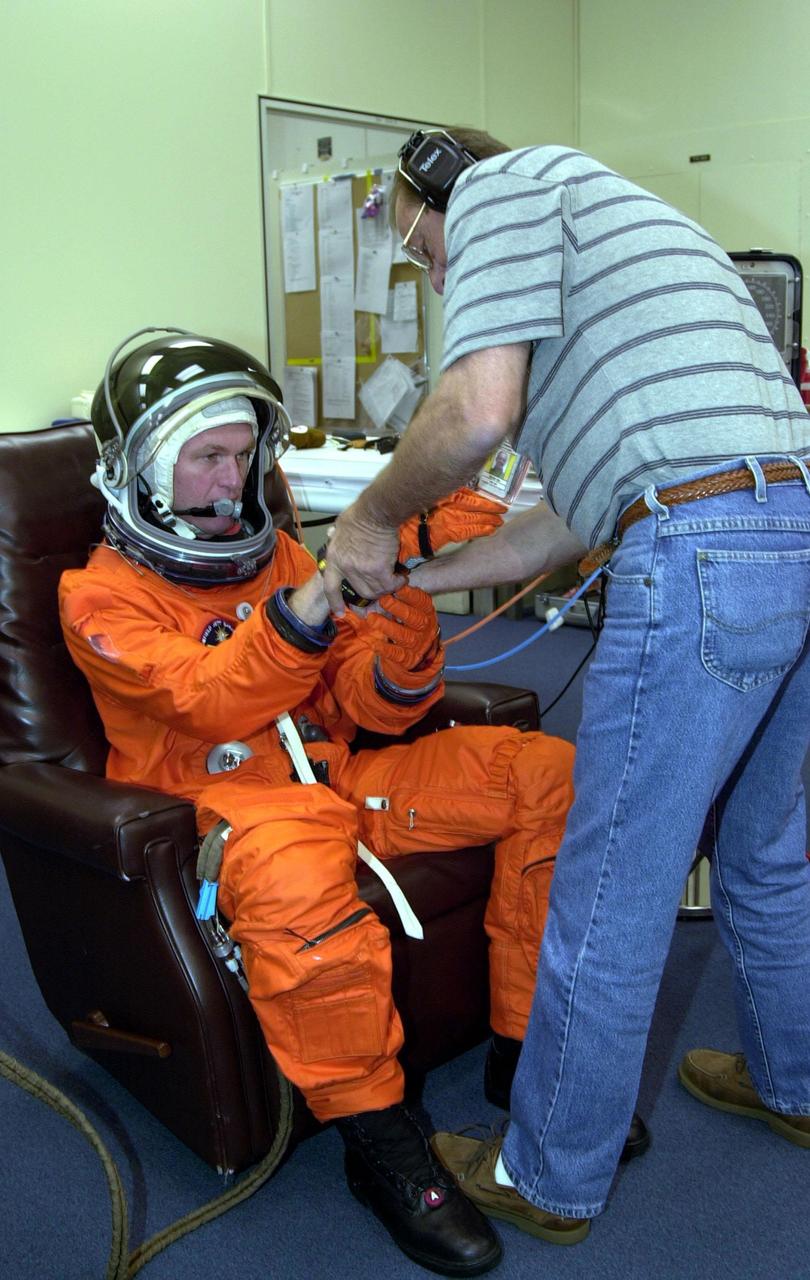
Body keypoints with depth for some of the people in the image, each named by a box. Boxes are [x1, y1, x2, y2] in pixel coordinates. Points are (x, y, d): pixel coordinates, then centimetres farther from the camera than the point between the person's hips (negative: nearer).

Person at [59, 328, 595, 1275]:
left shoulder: (276, 555, 16)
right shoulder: (101, 596, 1)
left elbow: (374, 707, 7)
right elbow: (212, 704, -18)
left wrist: (405, 600, -11)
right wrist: (319, 594, -28)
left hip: (333, 778, 6)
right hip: (220, 801, -6)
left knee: (546, 773, -7)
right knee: (294, 877, -41)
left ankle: (530, 1045, 2)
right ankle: (379, 1142, -19)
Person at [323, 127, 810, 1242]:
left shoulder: (499, 184, 5)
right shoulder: (590, 225, 32)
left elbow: (479, 411, -13)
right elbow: (576, 511, 26)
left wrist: (373, 519, 6)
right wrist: (405, 580, 27)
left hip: (704, 553, -10)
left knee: (612, 897, 3)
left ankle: (551, 1178, 22)